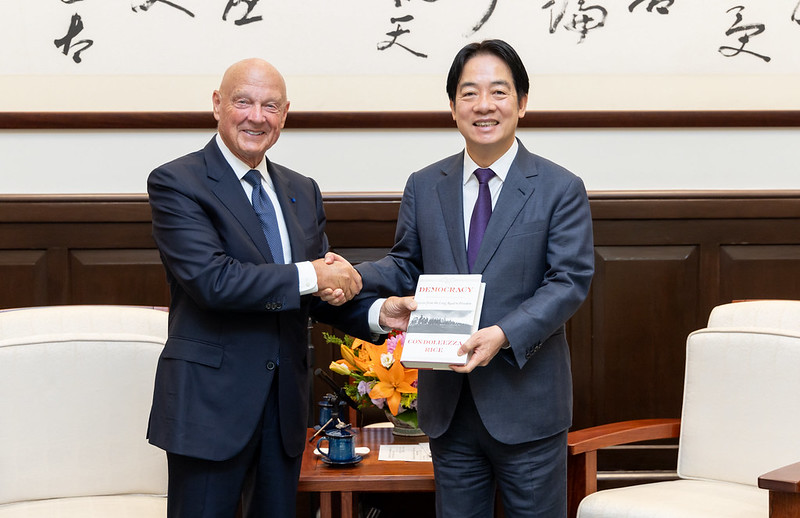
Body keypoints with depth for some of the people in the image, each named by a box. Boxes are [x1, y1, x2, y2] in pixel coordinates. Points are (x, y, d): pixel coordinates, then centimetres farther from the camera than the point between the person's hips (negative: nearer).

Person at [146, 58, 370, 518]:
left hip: (286, 404, 6)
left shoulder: (303, 191, 14)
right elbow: (211, 279, -20)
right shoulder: (176, 183, -8)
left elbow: (325, 276, 14)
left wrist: (334, 286, -11)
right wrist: (311, 276, -16)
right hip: (210, 402, -6)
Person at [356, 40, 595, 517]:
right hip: (448, 405, 3)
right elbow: (406, 264, 12)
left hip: (526, 402, -3)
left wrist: (504, 334, -23)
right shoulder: (424, 186, 8)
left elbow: (570, 280, -10)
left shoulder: (560, 189, -3)